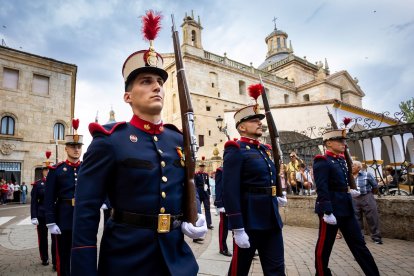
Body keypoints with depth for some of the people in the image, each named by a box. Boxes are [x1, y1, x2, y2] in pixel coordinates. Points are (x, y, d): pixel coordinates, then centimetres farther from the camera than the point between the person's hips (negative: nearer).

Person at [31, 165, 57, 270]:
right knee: (43, 238, 14)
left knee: (55, 238, -1)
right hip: (41, 215, 1)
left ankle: (55, 262, 5)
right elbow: (34, 201, -1)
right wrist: (34, 217, -8)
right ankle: (44, 259, 33)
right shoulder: (37, 184, 1)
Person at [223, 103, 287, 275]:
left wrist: (276, 197, 8)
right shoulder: (235, 150, -12)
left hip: (272, 219, 8)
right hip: (249, 220, -7)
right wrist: (237, 229, -22)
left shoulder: (263, 150, 13)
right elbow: (230, 192, -20)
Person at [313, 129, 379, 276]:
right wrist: (327, 212, -25)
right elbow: (321, 189, -21)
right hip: (331, 209, -8)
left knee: (358, 244, 15)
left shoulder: (341, 160, 13)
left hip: (346, 209, 9)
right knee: (324, 247, 6)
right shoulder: (322, 161, -14)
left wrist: (349, 191, 13)